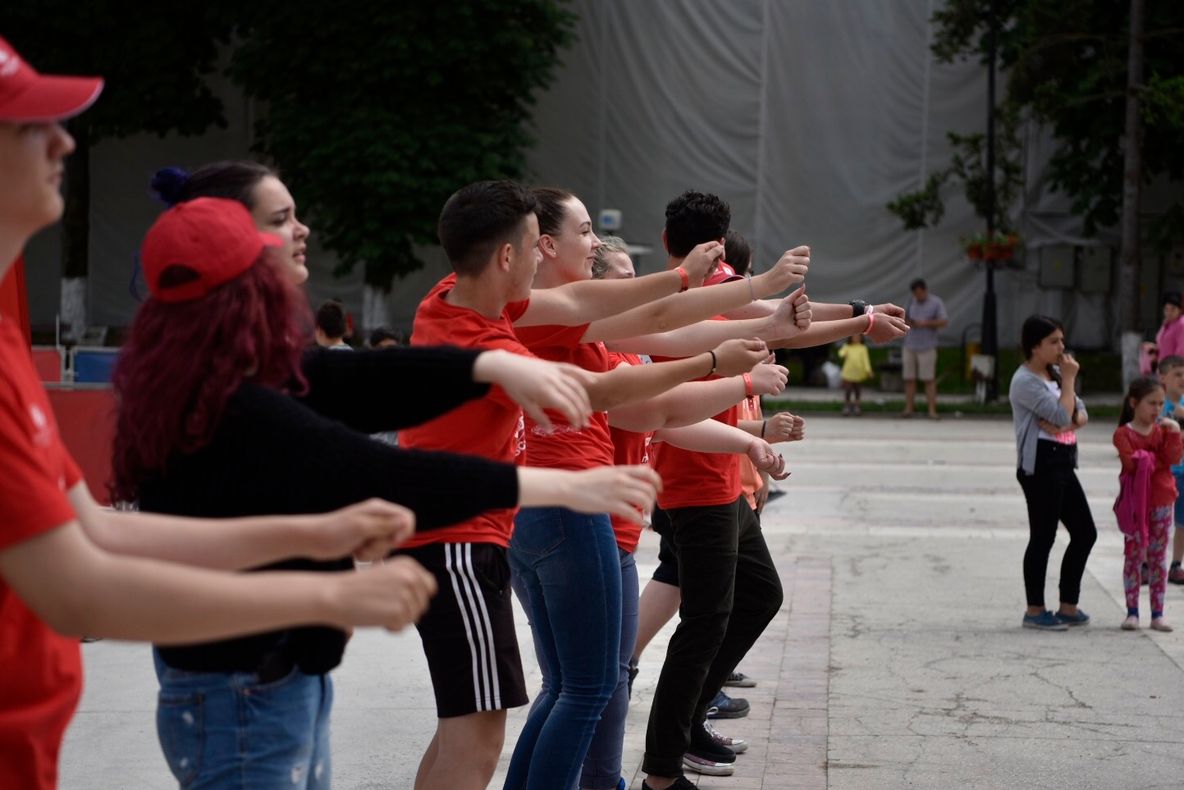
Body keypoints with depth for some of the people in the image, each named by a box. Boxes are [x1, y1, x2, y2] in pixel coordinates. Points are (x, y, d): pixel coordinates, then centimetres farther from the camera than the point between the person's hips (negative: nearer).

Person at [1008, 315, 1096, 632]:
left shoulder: (1054, 375, 15)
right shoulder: (1026, 381, -13)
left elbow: (1080, 414, 12)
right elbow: (1062, 415, -20)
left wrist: (1070, 420, -11)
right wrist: (1069, 379, -10)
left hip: (1064, 462, 9)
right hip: (1040, 464, -9)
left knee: (1085, 533, 10)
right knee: (1043, 536, -3)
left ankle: (1068, 607, 18)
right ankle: (1035, 611, 7)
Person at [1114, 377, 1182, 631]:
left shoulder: (1163, 430, 7)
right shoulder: (1123, 433, -5)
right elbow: (1131, 462, -19)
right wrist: (1157, 459, -12)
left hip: (1161, 502, 3)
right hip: (1135, 502, -3)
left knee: (1157, 558, 6)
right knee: (1133, 555, 0)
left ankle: (1157, 614, 9)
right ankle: (1132, 612, 7)